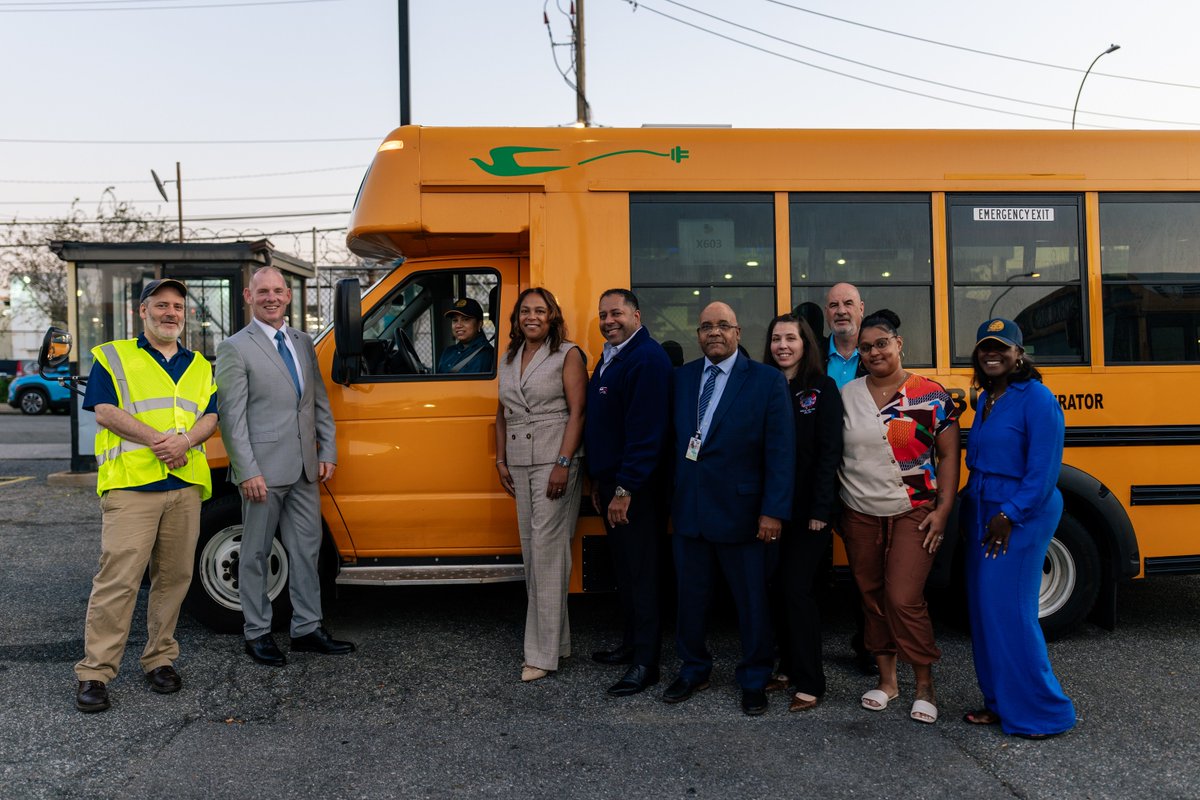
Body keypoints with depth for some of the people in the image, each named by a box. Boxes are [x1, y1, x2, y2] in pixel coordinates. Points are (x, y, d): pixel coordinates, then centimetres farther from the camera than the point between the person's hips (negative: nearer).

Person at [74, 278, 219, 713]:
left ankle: (160, 659, 20)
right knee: (118, 579, -8)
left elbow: (210, 417, 10)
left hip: (185, 484, 4)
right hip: (131, 484, -4)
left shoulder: (199, 366, 19)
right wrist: (156, 439, -16)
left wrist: (185, 441, -11)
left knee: (174, 577, 8)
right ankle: (94, 672, -1)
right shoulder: (113, 356, 7)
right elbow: (105, 413, -4)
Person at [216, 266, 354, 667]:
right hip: (263, 470, -6)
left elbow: (320, 402, 15)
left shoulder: (303, 343, 13)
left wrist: (327, 452, 7)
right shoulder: (235, 348, -6)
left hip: (305, 469, 6)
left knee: (307, 550, 11)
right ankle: (257, 633, 18)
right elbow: (231, 415, -11)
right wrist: (248, 471, -16)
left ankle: (307, 629, 21)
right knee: (256, 554, 6)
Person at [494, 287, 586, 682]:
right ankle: (553, 639, 20)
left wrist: (563, 464, -17)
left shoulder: (568, 355, -3)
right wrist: (501, 460, 11)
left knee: (546, 550, -8)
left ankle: (544, 652, -2)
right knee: (531, 550, 9)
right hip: (519, 464, 7)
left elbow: (577, 411, -10)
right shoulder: (509, 359, 15)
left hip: (553, 462, -7)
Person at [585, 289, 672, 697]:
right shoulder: (610, 357, 15)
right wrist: (599, 479, 18)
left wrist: (625, 488, -23)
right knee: (623, 568, 17)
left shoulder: (648, 359, -16)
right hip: (611, 482, 10)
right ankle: (631, 644, 30)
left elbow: (645, 430, -23)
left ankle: (645, 663, 6)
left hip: (635, 487, -10)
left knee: (641, 572, -3)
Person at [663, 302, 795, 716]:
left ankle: (754, 680, 27)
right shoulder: (680, 378, 7)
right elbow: (671, 438, 9)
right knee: (690, 595, 14)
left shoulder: (767, 380, -5)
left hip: (740, 510, -3)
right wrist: (670, 495, 4)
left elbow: (781, 451, -9)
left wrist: (774, 511, -14)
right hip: (688, 509, 4)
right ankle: (694, 670, 33)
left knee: (752, 600, 8)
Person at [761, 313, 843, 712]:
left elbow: (829, 451, -8)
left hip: (807, 509, -4)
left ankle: (809, 682, 7)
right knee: (777, 588, 9)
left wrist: (821, 510, -14)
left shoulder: (822, 389, -4)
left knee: (798, 590, -4)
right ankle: (788, 667, 24)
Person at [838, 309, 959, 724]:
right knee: (872, 597, 11)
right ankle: (886, 679, 27)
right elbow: (833, 452, 8)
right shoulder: (847, 395, 4)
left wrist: (943, 509, -9)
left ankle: (925, 686, 10)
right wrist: (832, 506, 4)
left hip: (912, 514, -4)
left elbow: (949, 455, -3)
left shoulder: (930, 395, -5)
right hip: (860, 515, 4)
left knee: (904, 599, -9)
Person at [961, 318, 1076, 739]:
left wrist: (1009, 515, -19)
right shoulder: (985, 400, 12)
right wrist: (974, 507, 8)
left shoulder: (1036, 398, -12)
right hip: (982, 513, 8)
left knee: (1009, 609, -6)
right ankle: (1001, 703, 22)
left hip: (1022, 517, -8)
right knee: (984, 607, 10)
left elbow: (1044, 470, -16)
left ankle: (1043, 709, 9)